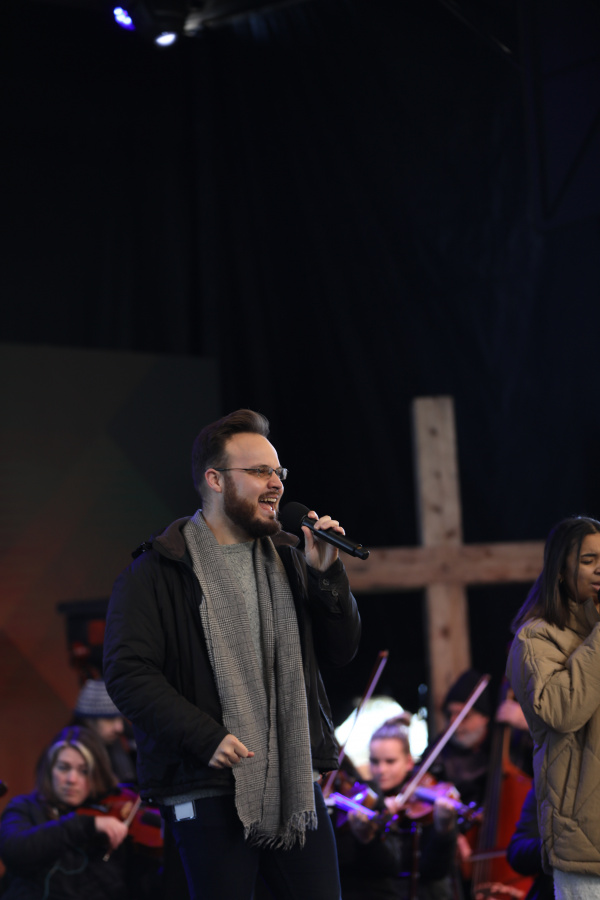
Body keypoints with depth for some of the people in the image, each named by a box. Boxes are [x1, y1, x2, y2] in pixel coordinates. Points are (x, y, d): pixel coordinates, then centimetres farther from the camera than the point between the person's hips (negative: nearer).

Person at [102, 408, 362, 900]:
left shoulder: (287, 559, 14)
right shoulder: (157, 572, -4)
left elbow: (341, 651, 14)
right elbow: (127, 673, -10)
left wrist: (327, 576, -2)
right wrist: (205, 736, -19)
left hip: (296, 784, 5)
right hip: (212, 789, -5)